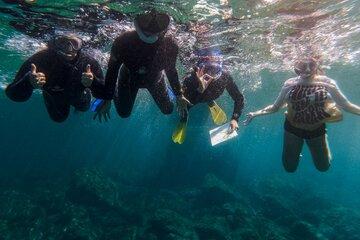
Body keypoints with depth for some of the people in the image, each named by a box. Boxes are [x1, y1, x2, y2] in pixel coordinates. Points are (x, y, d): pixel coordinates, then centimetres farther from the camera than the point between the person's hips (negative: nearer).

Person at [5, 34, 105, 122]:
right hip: (53, 96, 0)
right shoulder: (39, 59, -39)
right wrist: (28, 82, -60)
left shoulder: (88, 62, -38)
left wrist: (93, 82, -57)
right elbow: (13, 95, -38)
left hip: (78, 95, 0)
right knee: (59, 117, 25)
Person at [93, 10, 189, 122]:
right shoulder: (124, 41, -37)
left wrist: (179, 95, -9)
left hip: (154, 78, 2)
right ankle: (116, 91, 38)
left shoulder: (169, 45, -32)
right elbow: (112, 69, -23)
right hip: (129, 77, -1)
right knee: (124, 113, 9)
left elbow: (171, 70, -12)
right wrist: (107, 99, -20)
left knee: (167, 110, 12)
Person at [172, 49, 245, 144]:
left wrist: (235, 118, -37)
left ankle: (211, 104, 42)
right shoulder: (190, 79, -45)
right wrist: (200, 89, -68)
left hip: (208, 98, 3)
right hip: (192, 99, -2)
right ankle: (183, 121, 33)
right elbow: (188, 103, -53)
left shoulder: (225, 77, -37)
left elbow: (239, 98, -27)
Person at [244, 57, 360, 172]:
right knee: (290, 168, 12)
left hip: (317, 129, 1)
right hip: (293, 128, 0)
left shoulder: (326, 83, -13)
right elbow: (275, 107, -6)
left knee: (323, 167, 21)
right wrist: (255, 113, -17)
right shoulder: (290, 84, -13)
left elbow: (345, 105, -5)